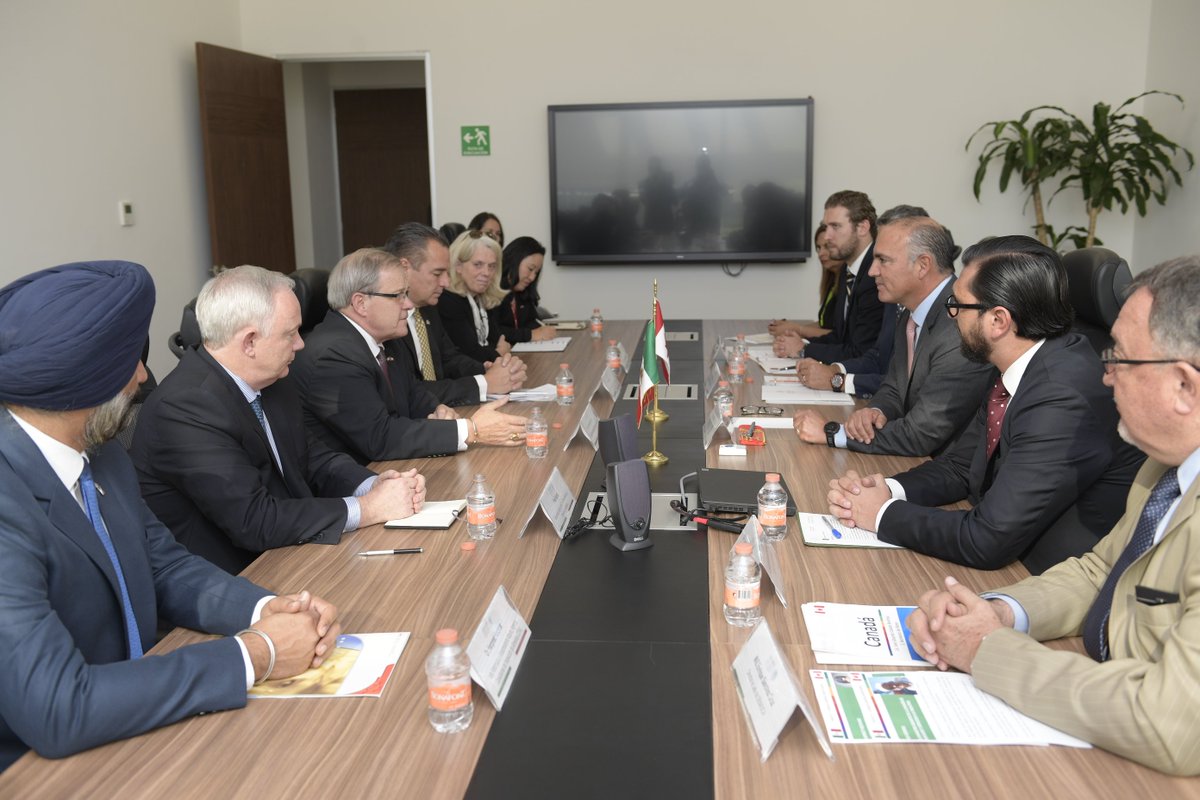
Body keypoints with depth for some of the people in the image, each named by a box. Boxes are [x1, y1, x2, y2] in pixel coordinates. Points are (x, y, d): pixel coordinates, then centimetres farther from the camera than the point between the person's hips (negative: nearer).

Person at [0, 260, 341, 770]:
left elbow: (163, 565, 7)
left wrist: (266, 609, -11)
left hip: (131, 723, 7)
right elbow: (57, 711, -30)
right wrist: (253, 655, -24)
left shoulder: (97, 453, -3)